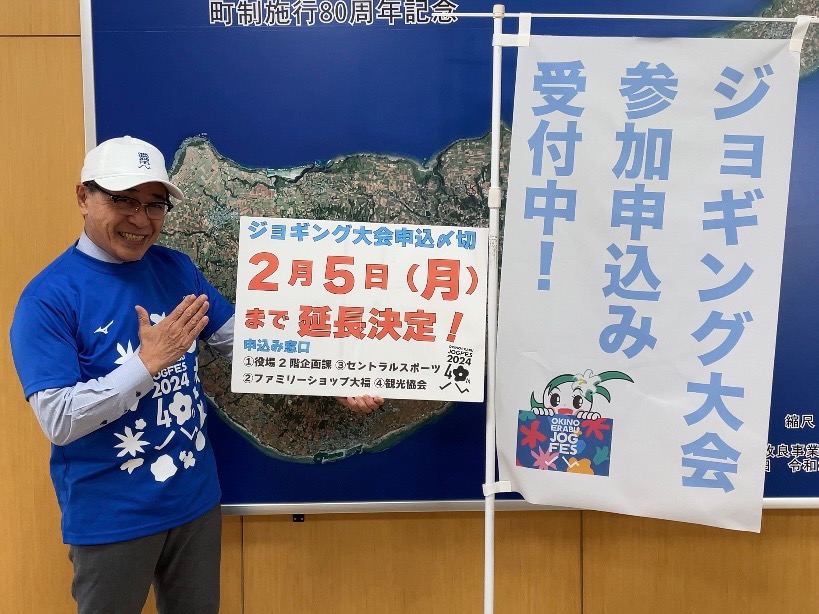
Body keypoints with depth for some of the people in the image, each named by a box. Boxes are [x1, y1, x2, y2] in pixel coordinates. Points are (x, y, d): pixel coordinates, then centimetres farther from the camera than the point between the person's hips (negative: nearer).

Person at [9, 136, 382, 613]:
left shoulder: (176, 269, 0)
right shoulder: (48, 298, -16)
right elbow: (59, 421, -19)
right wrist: (147, 361, -26)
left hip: (196, 499, 5)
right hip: (111, 517, -4)